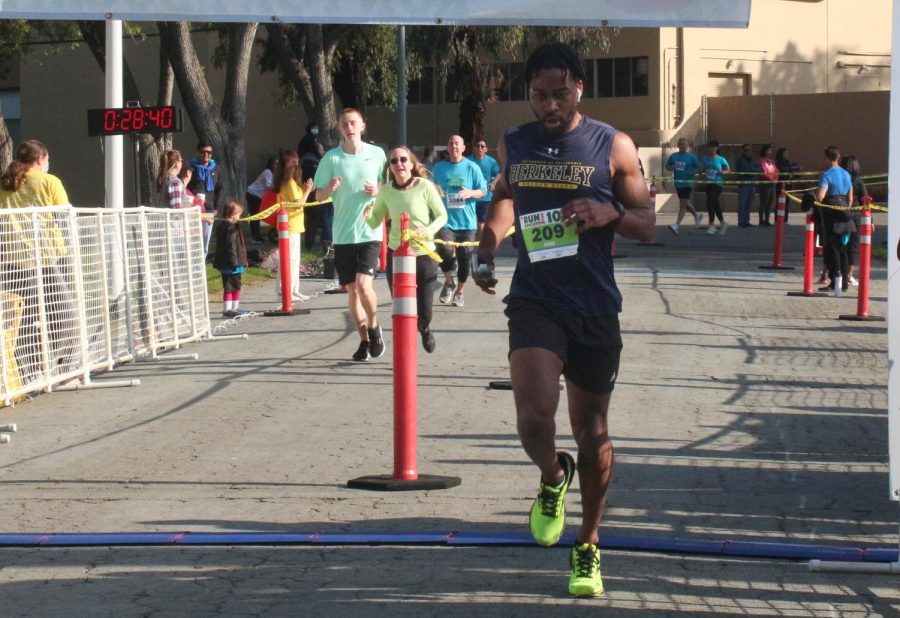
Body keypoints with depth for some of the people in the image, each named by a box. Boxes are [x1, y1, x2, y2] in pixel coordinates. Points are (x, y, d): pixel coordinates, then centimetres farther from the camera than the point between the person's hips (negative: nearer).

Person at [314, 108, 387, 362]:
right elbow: (319, 196, 4)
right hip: (342, 234, 2)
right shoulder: (331, 158, 1)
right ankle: (365, 340, 21)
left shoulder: (377, 154, 1)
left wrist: (377, 191, -10)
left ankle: (374, 327, 11)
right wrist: (330, 188, -18)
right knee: (351, 289, 7)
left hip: (369, 232, -2)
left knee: (364, 284, -15)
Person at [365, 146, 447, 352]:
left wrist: (430, 230, -22)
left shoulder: (425, 186, -12)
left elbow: (442, 215, -3)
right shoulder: (386, 191, -4)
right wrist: (367, 215, -17)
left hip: (424, 255, -2)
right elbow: (375, 222, 5)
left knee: (423, 312, 3)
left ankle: (425, 329, 41)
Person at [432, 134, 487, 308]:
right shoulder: (439, 167, 5)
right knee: (445, 251, -23)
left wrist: (471, 193, -15)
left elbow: (483, 191, 4)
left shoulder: (472, 168, 1)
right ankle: (449, 282, 4)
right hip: (446, 220, 0)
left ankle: (459, 291, 27)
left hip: (466, 221, 1)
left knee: (464, 258, 6)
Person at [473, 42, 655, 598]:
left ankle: (588, 548, 27)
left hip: (595, 307, -1)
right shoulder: (514, 145, 5)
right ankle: (553, 478, 16)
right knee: (534, 416, -20)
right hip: (535, 299, 1)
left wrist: (608, 213, -20)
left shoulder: (613, 147, -3)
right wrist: (486, 254, 12)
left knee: (592, 431, 9)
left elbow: (647, 223, 0)